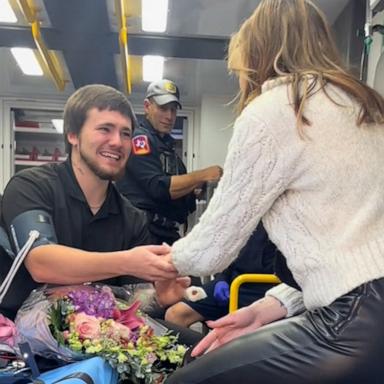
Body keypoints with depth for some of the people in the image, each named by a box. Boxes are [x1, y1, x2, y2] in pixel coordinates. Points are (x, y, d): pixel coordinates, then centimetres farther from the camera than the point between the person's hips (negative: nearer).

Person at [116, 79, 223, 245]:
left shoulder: (168, 144, 18)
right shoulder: (139, 137, -9)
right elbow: (159, 187, -20)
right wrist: (203, 175, -18)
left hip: (168, 232, 9)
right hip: (144, 232, -9)